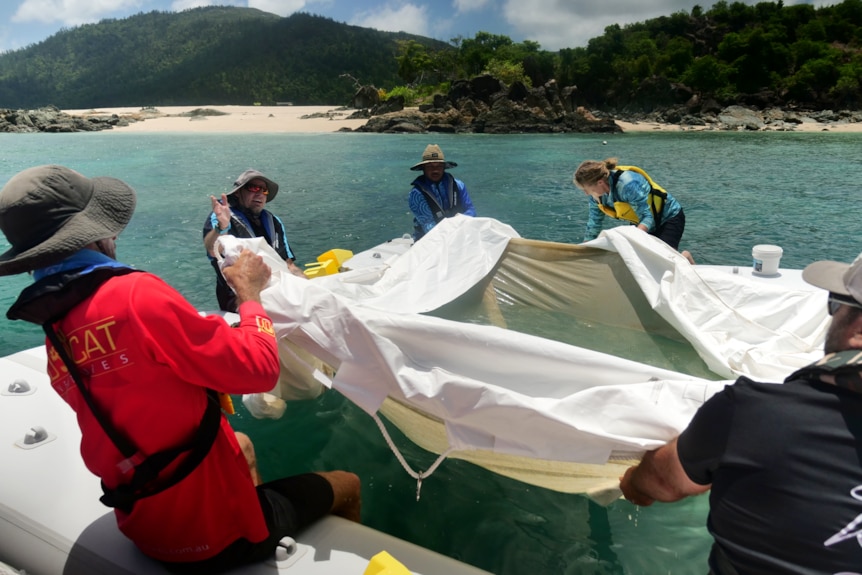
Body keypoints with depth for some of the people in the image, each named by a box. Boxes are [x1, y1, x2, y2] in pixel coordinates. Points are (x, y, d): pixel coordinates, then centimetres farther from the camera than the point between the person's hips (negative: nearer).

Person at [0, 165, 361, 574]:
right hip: (216, 527, -7)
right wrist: (250, 294, -8)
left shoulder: (55, 341, -1)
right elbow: (258, 369, -24)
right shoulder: (134, 295, -27)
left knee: (241, 443, 35)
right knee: (346, 484, 14)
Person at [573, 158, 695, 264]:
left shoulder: (628, 184, -36)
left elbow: (647, 217, -33)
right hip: (642, 222, 7)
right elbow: (593, 225, -5)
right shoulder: (596, 193, -14)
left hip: (669, 218, -7)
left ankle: (684, 258, 12)